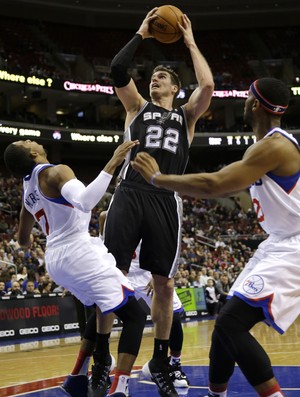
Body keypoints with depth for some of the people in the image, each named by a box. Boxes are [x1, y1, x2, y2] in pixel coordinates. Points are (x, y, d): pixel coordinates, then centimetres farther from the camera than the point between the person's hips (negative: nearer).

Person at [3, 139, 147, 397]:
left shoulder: (27, 188, 16)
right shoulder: (55, 172, -10)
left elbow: (23, 240, 30)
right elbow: (85, 202, -32)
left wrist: (27, 241, 54)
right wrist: (112, 165, -30)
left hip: (55, 261, 9)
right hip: (79, 254, -9)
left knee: (102, 311, 31)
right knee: (135, 315, -6)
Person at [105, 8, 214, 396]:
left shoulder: (186, 115, 19)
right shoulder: (137, 107, 18)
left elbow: (208, 86, 0)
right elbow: (117, 68, 2)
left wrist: (190, 42, 11)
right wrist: (141, 34, 11)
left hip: (166, 202, 1)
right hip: (129, 195, -1)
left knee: (164, 285, 5)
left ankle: (158, 364, 19)